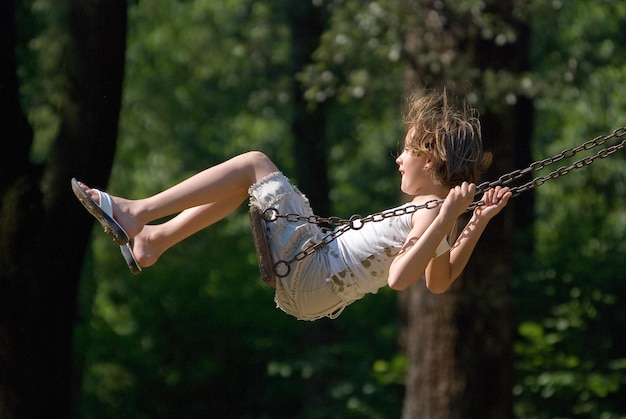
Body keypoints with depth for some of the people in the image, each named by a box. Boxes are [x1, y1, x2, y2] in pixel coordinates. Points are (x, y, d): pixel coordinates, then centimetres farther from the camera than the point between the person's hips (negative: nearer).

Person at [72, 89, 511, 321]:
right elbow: (439, 281, 22)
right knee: (242, 181, 19)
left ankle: (136, 212, -8)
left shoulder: (431, 212, -18)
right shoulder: (440, 214, 7)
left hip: (310, 278, -10)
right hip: (318, 293, 10)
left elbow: (399, 277, -34)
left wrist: (447, 220, -36)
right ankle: (153, 240, 18)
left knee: (254, 163, -10)